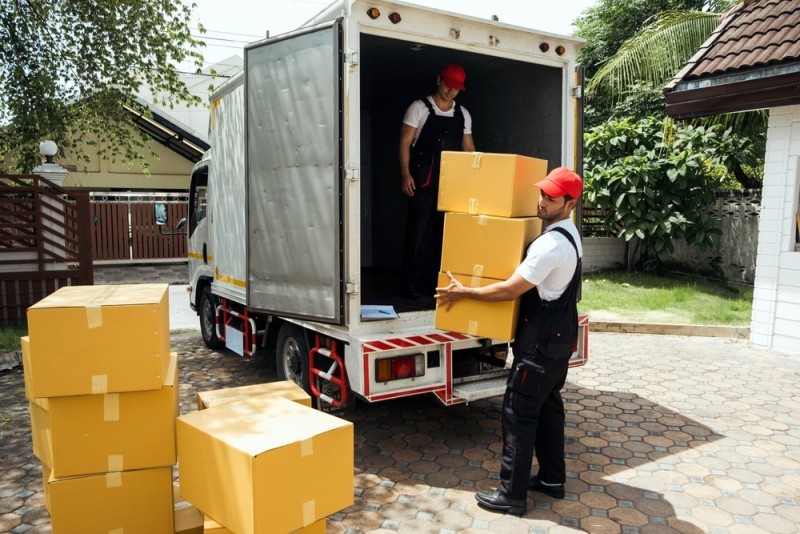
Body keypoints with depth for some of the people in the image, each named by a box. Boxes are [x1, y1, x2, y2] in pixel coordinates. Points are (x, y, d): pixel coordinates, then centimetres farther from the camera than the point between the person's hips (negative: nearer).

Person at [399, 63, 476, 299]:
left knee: (444, 231, 5)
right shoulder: (419, 107, 0)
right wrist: (405, 174, -14)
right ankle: (412, 283, 4)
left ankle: (437, 281, 14)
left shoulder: (463, 114, 13)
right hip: (423, 181, -4)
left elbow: (468, 149, 16)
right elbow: (405, 142, -3)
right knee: (419, 230, -4)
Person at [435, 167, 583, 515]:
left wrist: (462, 292, -15)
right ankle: (552, 479, 31)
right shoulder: (569, 234, 9)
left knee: (518, 413, -3)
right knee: (548, 406, 19)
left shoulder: (551, 244, -25)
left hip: (541, 341, -11)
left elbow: (509, 290, -25)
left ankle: (512, 495, 8)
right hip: (560, 335, 11)